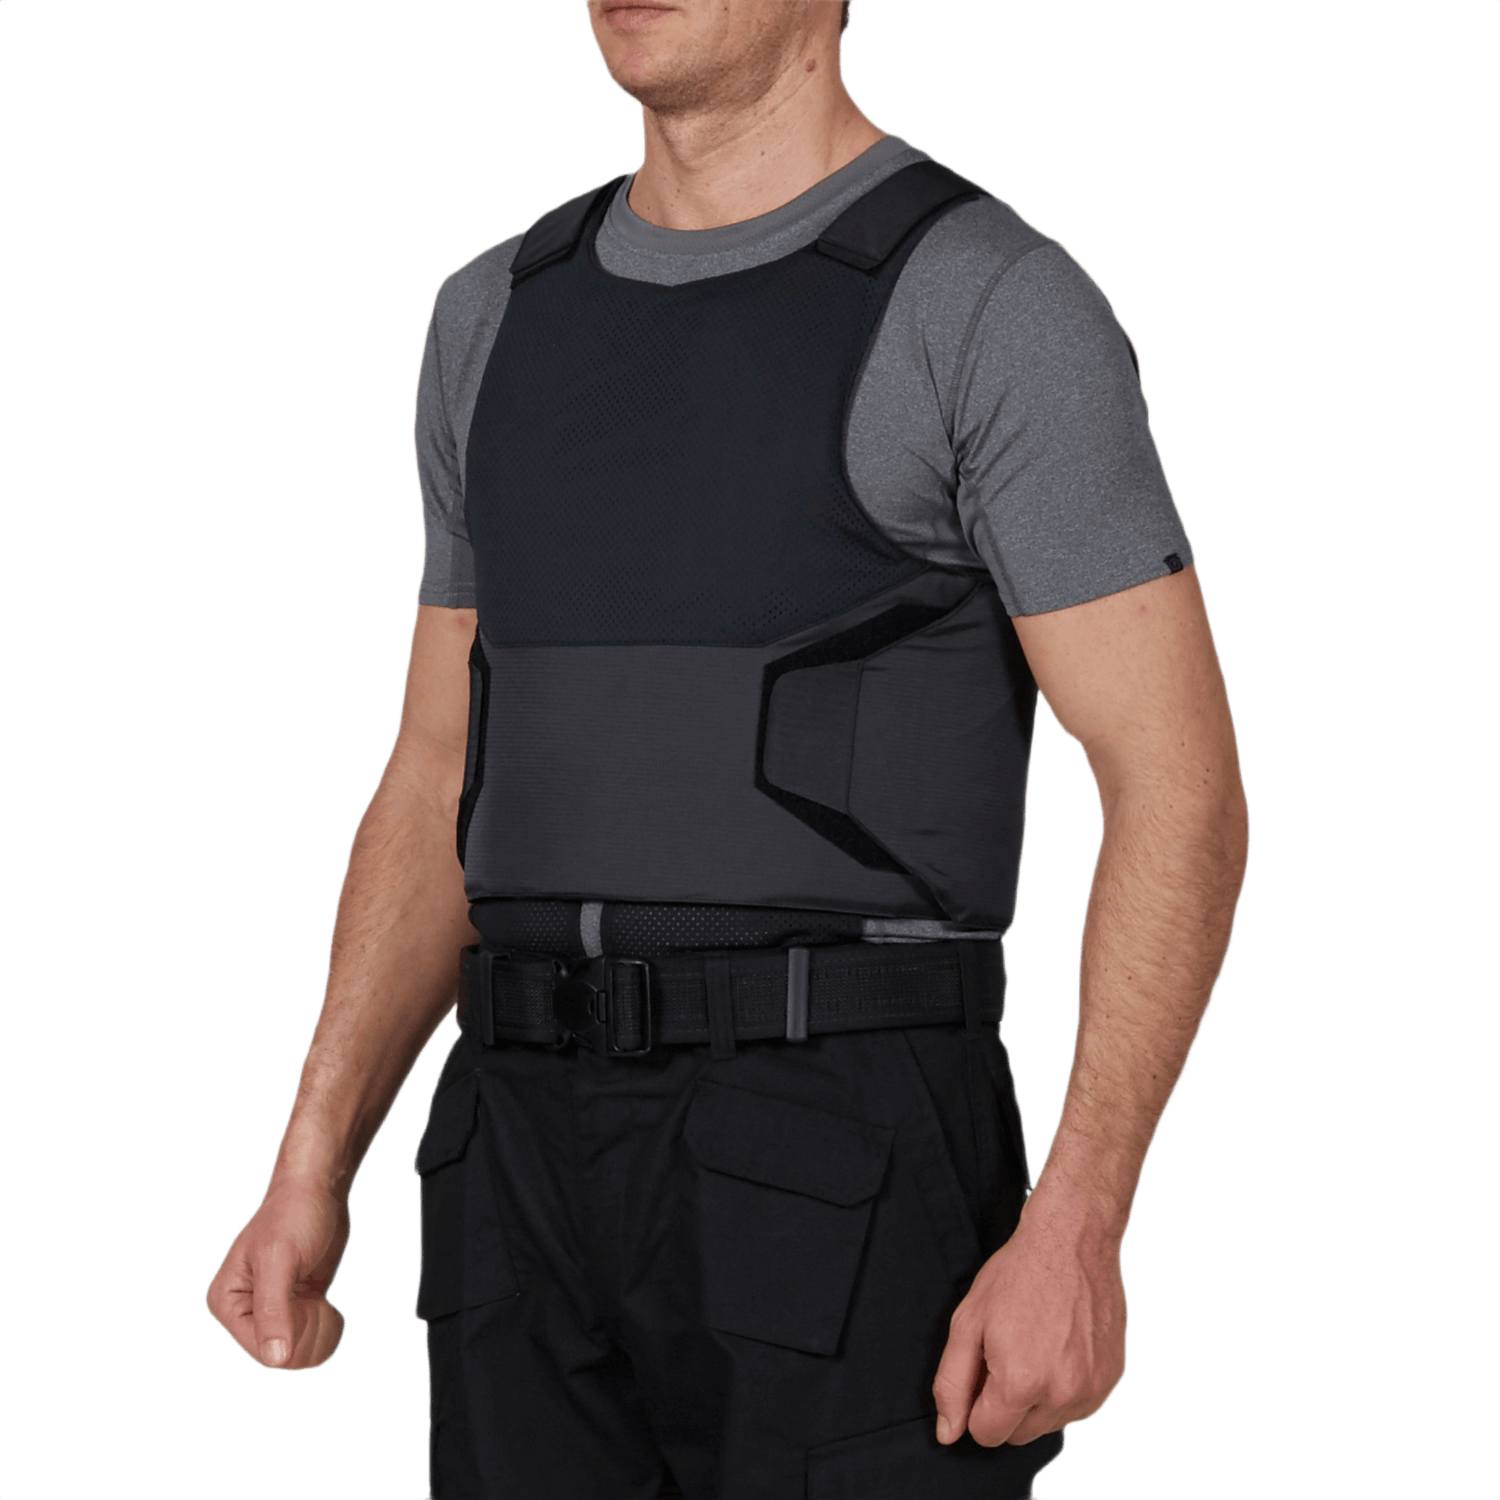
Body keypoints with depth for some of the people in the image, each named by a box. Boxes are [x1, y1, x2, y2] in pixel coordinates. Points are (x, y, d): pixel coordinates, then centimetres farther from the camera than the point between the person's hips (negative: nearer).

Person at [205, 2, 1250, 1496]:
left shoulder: (998, 308, -6)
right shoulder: (503, 322, 14)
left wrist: (1074, 1229, -19)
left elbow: (1181, 794, -10)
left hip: (847, 1184, -6)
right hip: (549, 1180, 6)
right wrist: (307, 1179, 9)